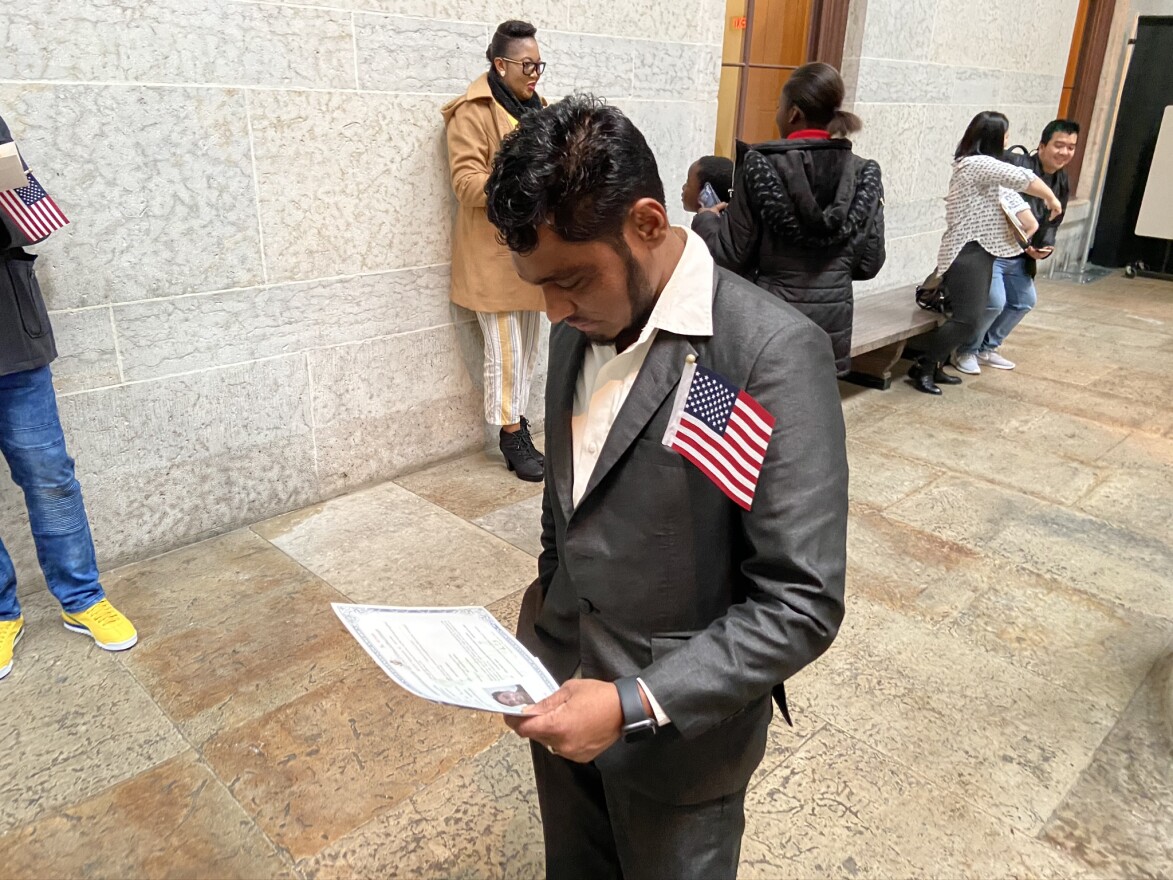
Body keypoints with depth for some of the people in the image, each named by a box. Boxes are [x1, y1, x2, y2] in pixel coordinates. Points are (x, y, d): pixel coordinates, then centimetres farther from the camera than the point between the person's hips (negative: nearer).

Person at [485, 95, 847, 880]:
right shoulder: (578, 329, -2)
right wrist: (542, 634, 11)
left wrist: (636, 704, -26)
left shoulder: (773, 354, -23)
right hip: (561, 694, 6)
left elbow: (803, 603, -23)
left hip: (679, 727, -5)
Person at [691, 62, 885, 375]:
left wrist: (706, 219, 11)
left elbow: (731, 255, -9)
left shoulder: (762, 165, -10)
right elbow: (869, 264, 4)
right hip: (832, 327, 4)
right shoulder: (864, 174, 2)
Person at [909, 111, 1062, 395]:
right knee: (967, 320, -14)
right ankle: (922, 366, -5)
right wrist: (1052, 200, -5)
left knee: (971, 316, 10)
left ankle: (935, 366, 15)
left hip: (977, 252, 11)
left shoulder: (973, 164, 19)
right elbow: (1024, 179, -20)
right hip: (967, 253, -11)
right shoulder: (980, 163, -15)